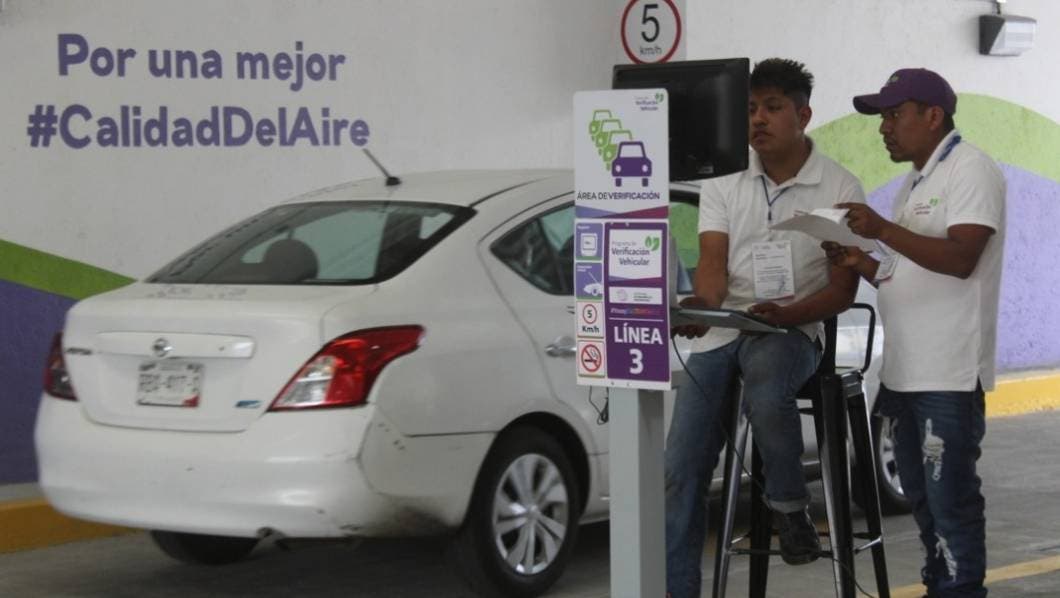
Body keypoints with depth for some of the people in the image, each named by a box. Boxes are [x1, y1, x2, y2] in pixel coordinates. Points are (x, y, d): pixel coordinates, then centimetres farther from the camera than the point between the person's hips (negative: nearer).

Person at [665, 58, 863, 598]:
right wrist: (703, 303, -27)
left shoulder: (840, 188, 2)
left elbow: (842, 289, -1)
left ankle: (790, 508, -16)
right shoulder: (723, 185, 9)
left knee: (765, 386, -39)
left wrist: (785, 314, -19)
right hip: (720, 331, 3)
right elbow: (712, 260, -3)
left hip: (791, 330, -3)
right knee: (680, 470, -6)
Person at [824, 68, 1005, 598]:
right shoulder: (915, 183, 19)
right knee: (920, 493, 15)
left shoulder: (970, 171, -8)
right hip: (904, 369, 10)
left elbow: (960, 259, -20)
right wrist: (862, 264, 5)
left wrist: (884, 230, -25)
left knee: (949, 496, -7)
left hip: (949, 374, -9)